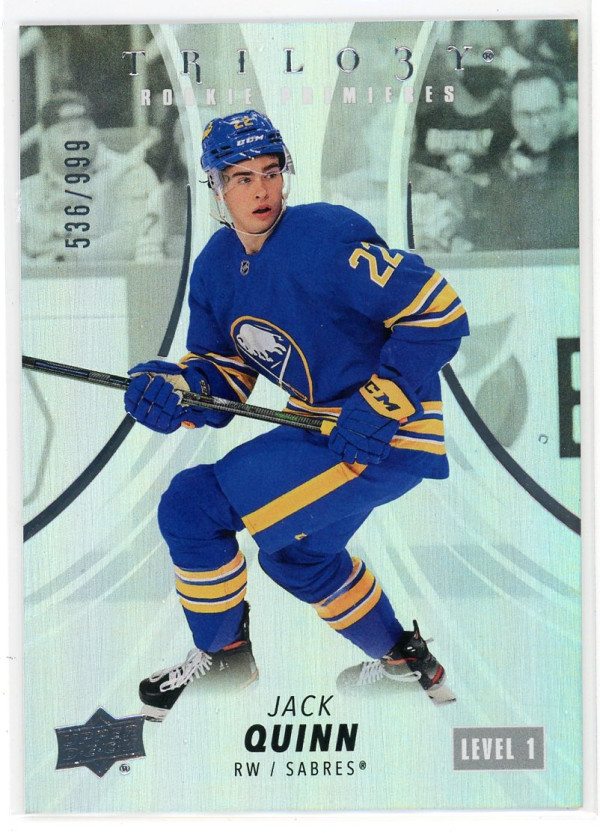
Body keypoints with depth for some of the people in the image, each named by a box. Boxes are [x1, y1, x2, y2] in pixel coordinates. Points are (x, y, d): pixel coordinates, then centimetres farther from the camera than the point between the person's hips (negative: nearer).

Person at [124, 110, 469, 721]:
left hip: (391, 434, -9)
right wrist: (174, 387, -14)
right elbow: (224, 373, 9)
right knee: (293, 552, 30)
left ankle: (223, 655, 11)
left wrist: (376, 410, -24)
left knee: (191, 505, -13)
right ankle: (403, 659, 47)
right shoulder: (215, 267, 4)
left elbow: (438, 311, -23)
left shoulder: (327, 237, -22)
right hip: (323, 423, 9)